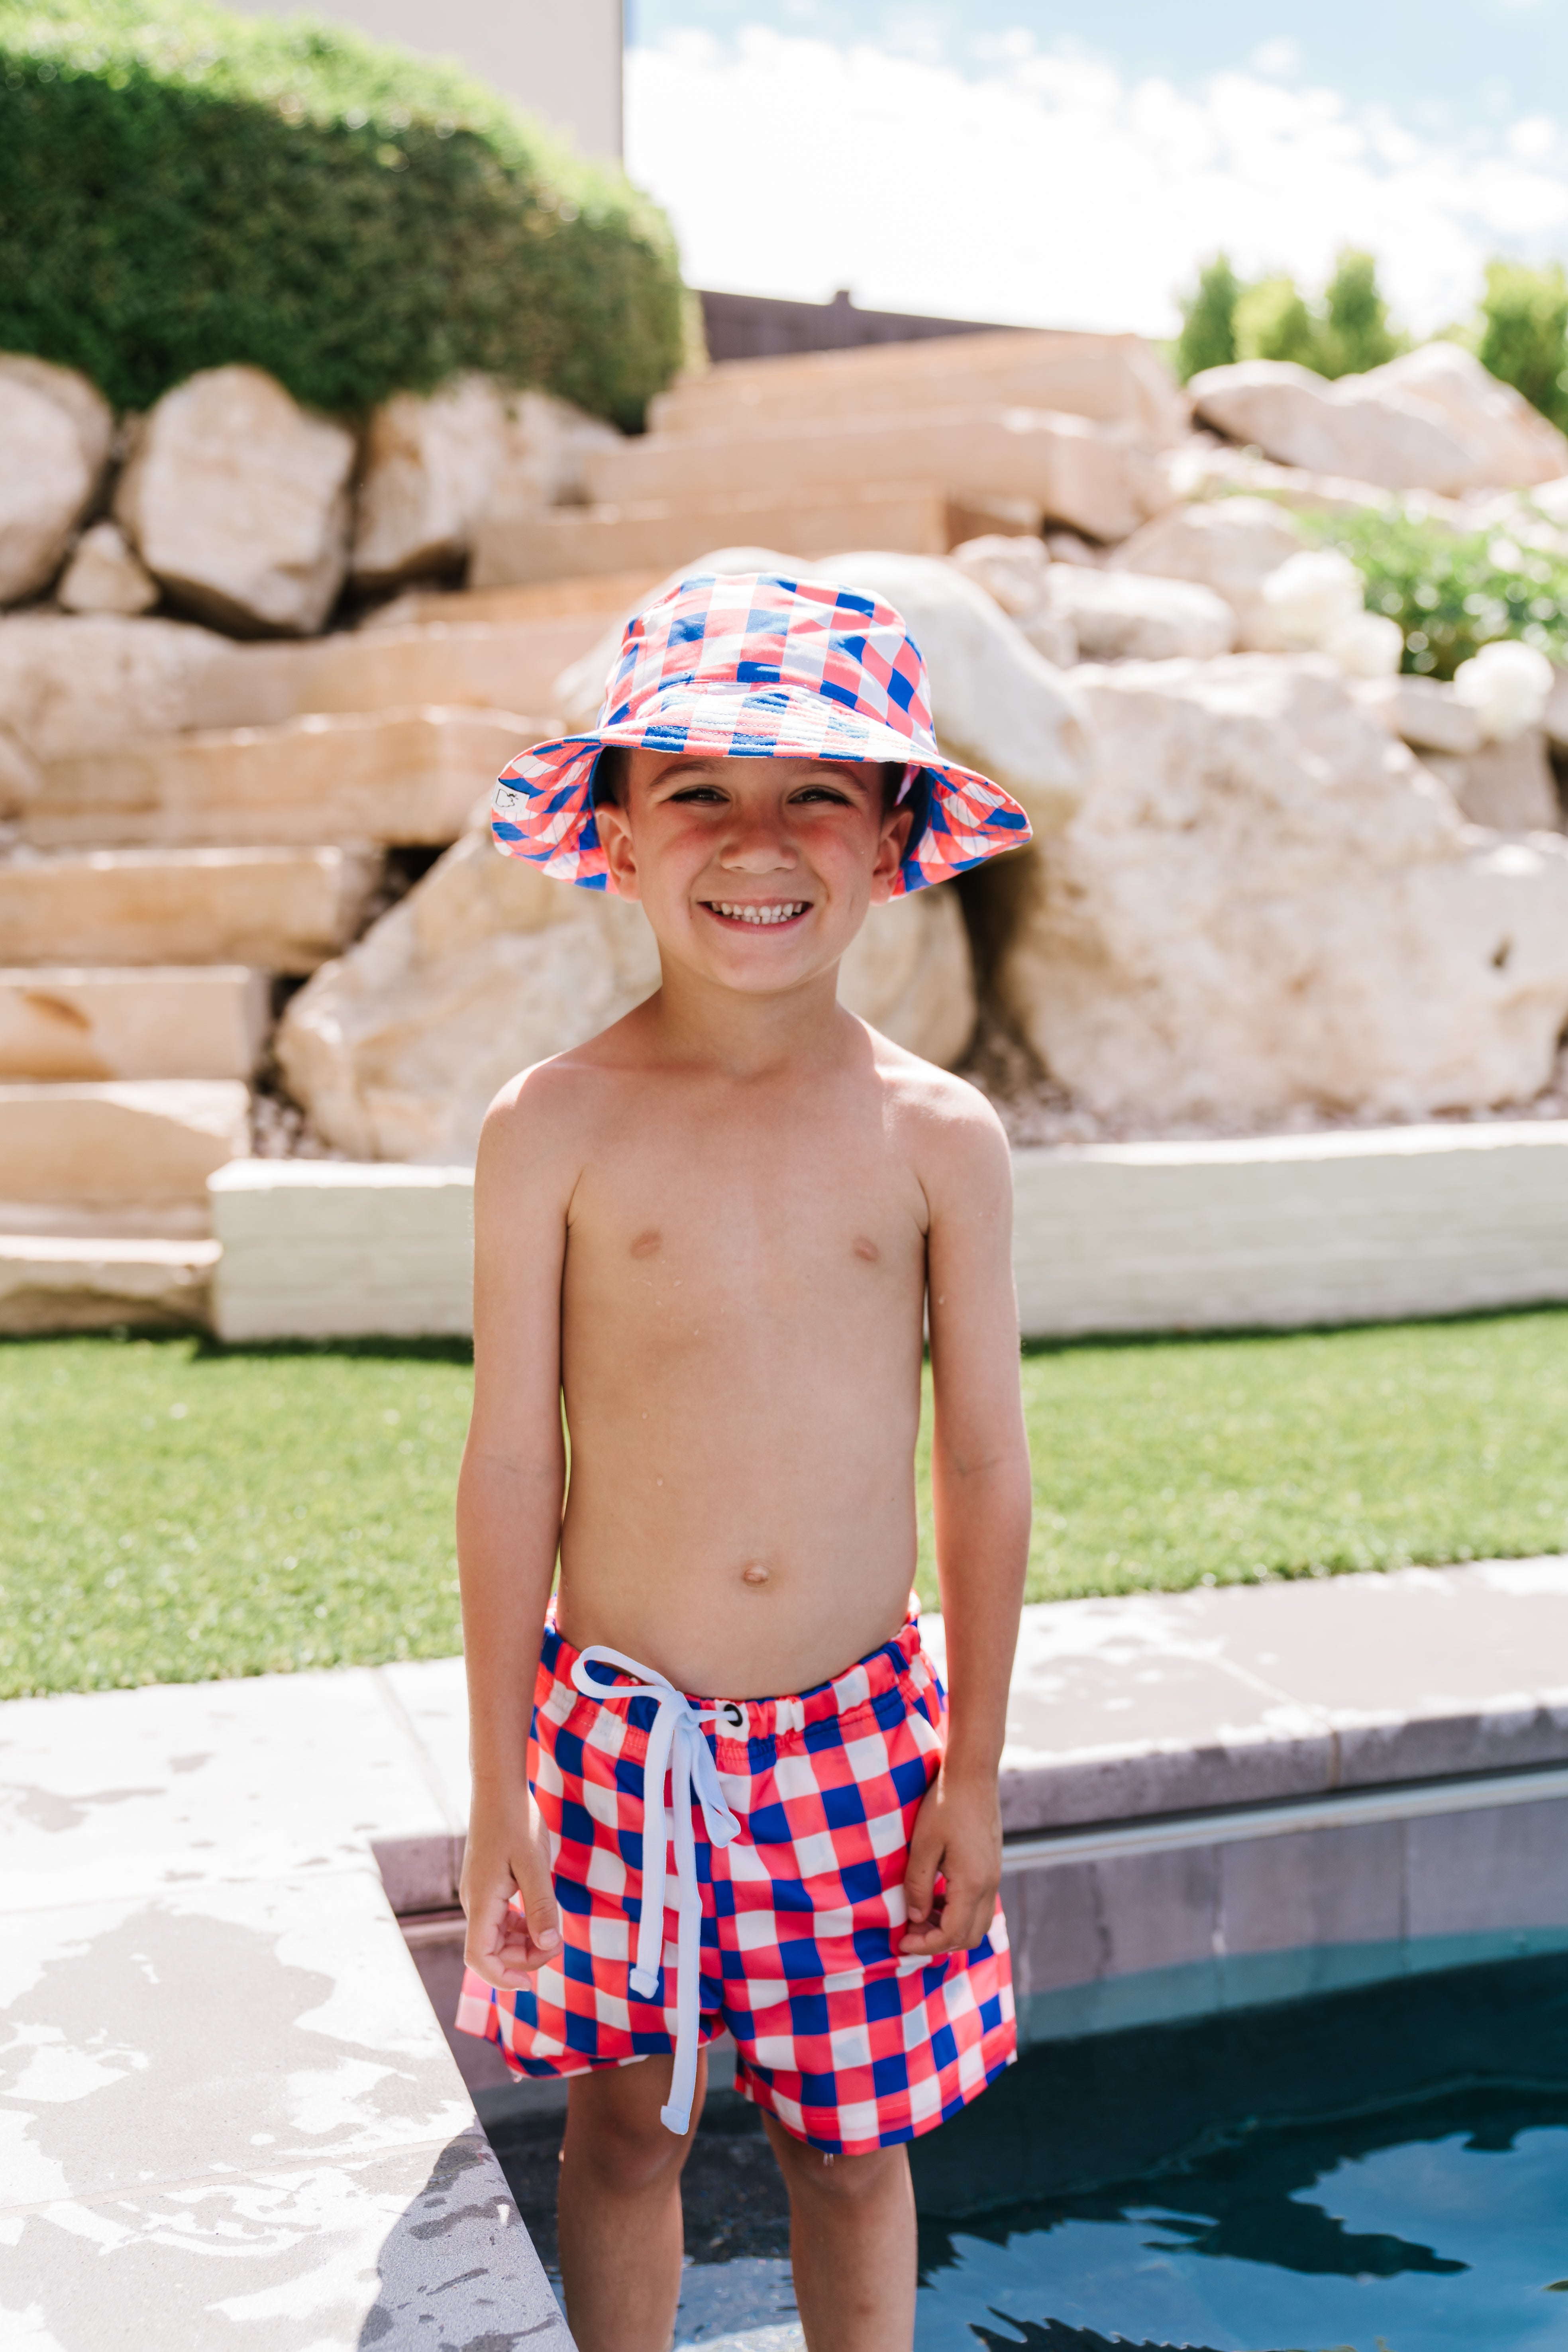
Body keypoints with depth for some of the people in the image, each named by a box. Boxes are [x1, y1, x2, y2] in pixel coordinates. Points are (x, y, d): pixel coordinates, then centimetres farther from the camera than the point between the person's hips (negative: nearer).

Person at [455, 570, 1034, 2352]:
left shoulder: (937, 1135, -5)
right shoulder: (555, 1129, -8)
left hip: (860, 1729, 1)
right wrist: (499, 1785, -1)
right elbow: (511, 1465, -4)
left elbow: (983, 1466, 0)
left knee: (849, 2138, 15)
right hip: (615, 1719, 0)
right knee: (627, 2123, 16)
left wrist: (974, 1772, 2)